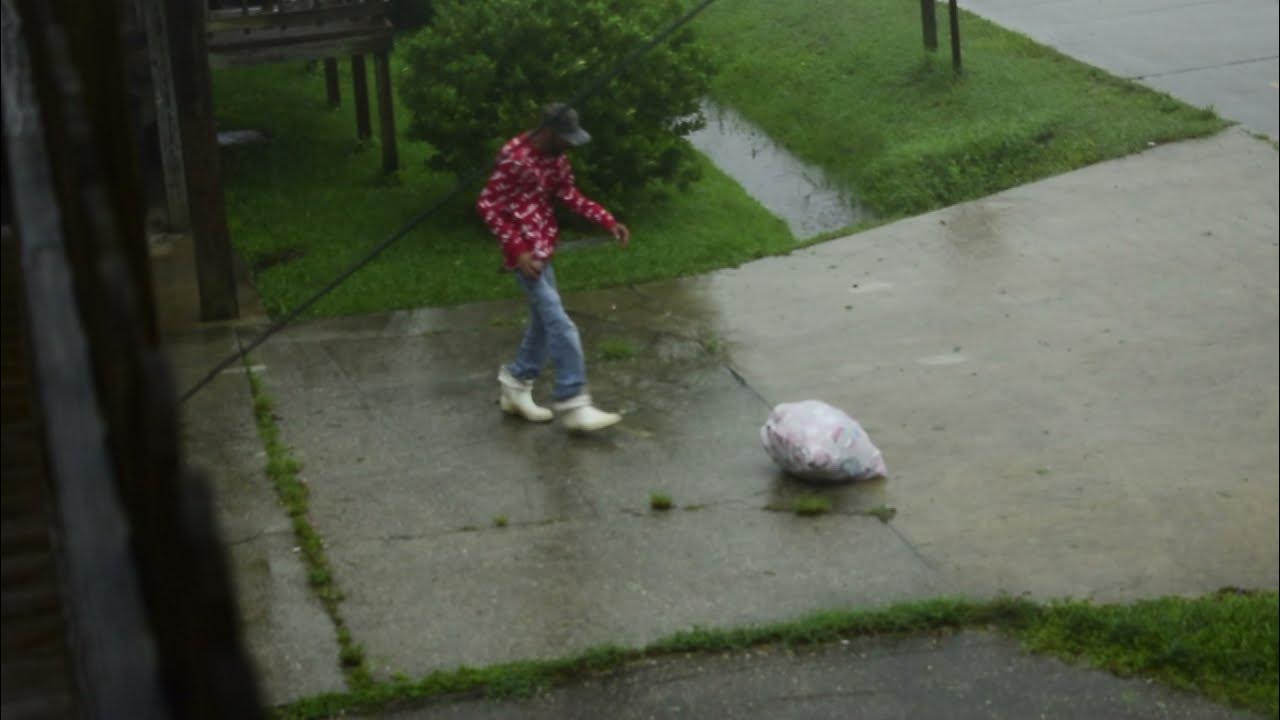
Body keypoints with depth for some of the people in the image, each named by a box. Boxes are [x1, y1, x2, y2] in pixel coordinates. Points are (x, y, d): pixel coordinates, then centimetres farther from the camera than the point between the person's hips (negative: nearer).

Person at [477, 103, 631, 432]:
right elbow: (487, 206, -19)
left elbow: (570, 194, 12)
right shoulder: (515, 158, -22)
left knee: (545, 320, 16)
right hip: (525, 252, -9)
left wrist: (609, 221, 0)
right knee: (560, 325, -11)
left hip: (543, 248, 9)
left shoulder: (555, 156, 4)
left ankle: (516, 387, 29)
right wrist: (518, 250, -24)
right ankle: (573, 405, -8)